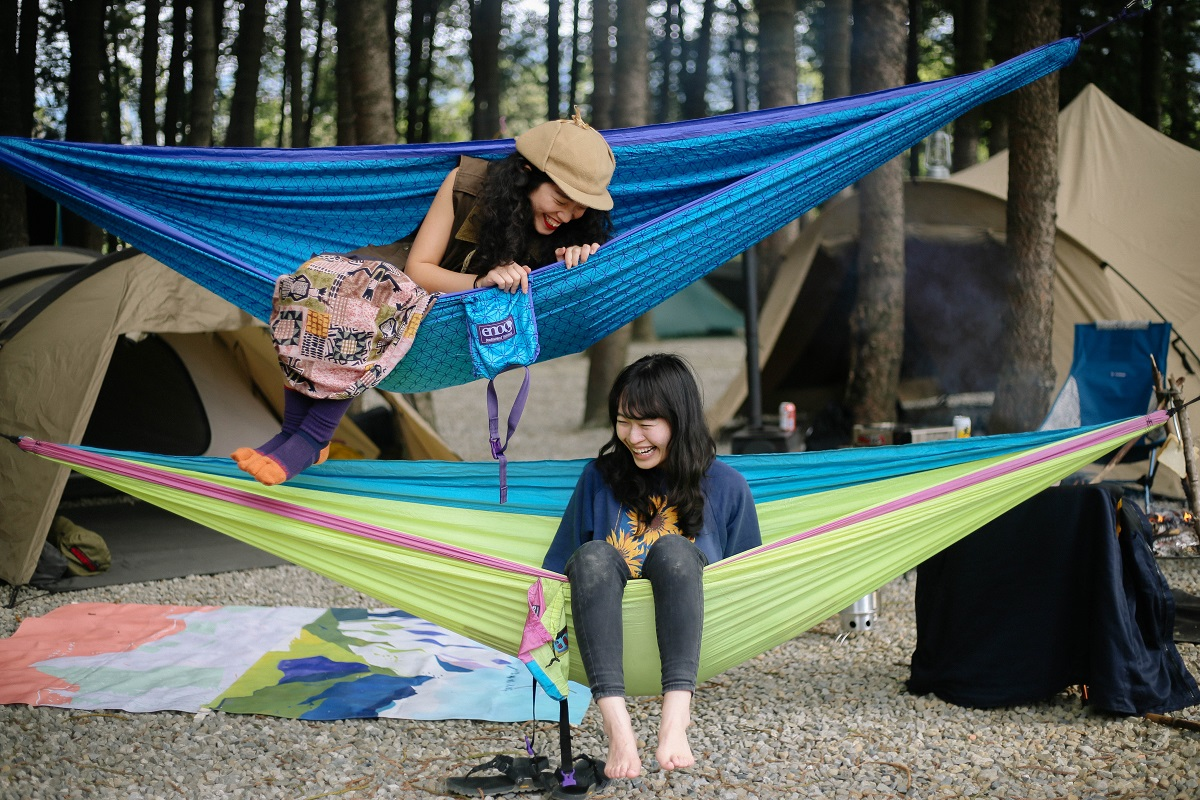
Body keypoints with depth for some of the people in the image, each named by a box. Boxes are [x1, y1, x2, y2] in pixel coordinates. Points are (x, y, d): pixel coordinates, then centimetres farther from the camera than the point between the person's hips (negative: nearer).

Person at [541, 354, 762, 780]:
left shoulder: (727, 487, 8)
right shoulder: (600, 478, 10)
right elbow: (555, 570, 11)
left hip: (688, 638, -1)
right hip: (609, 628, 1)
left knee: (672, 549, -30)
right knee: (593, 554, -29)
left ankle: (676, 715, -47)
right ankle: (616, 722, -46)